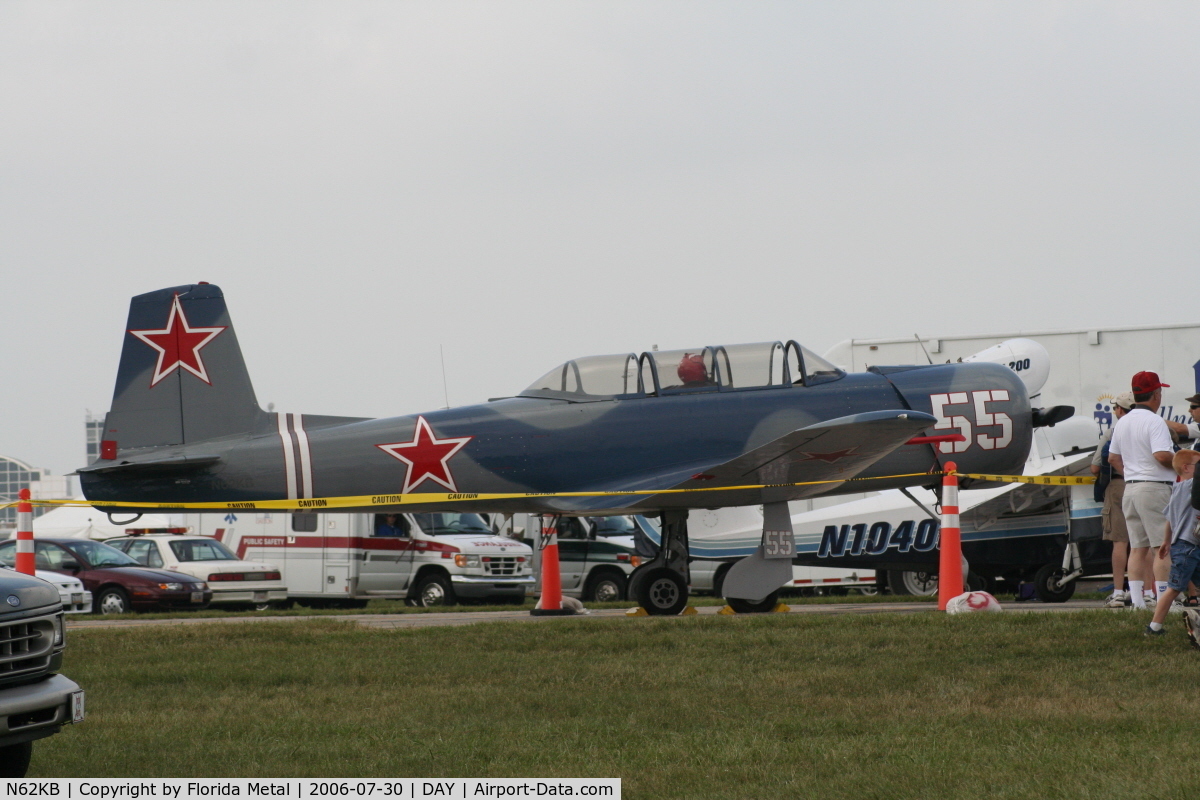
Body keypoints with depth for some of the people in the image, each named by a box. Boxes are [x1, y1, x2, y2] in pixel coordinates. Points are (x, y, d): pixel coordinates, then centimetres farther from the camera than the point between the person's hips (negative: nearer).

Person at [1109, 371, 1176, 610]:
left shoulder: (1122, 423, 13)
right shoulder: (1154, 422, -13)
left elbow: (1113, 458, 19)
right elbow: (1162, 455, -24)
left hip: (1130, 489, 8)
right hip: (1156, 488, -8)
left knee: (1138, 548, 9)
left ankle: (1137, 600, 7)